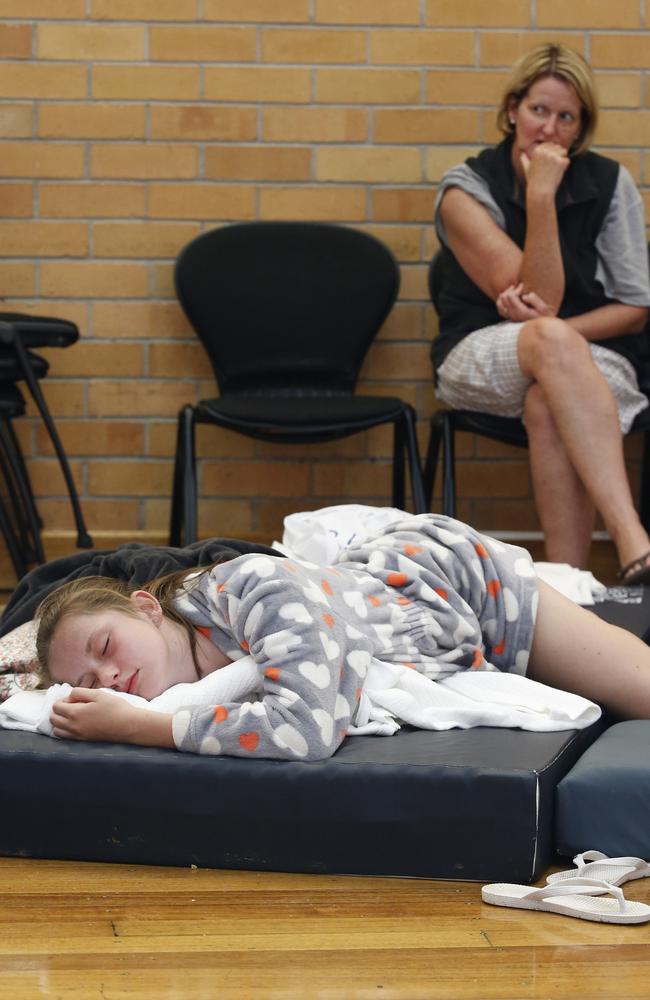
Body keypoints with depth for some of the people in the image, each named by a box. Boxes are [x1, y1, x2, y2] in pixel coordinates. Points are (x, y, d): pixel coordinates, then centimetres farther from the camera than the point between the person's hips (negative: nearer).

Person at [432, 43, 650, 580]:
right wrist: (540, 197, -24)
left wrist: (559, 327, -16)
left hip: (593, 356, 1)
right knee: (551, 339, -39)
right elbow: (536, 299, -16)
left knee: (547, 406, -38)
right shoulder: (467, 191, -6)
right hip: (483, 354, -1)